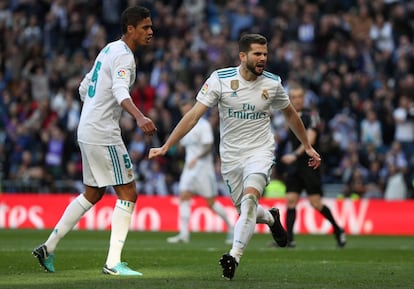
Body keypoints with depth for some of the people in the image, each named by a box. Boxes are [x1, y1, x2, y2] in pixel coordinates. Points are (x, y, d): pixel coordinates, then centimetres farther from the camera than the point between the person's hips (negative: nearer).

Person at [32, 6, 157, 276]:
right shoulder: (123, 55, -14)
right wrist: (139, 117, -49)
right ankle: (113, 263, -11)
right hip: (103, 134, -10)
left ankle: (49, 247, 21)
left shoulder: (109, 50, 16)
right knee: (128, 193, -7)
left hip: (88, 131, 10)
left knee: (93, 194, 19)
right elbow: (120, 91, -33)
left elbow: (85, 87, 25)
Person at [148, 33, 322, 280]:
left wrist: (308, 147, 21)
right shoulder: (220, 79, -11)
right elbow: (194, 115, -12)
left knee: (249, 198, -27)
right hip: (231, 156, 1)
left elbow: (290, 114, 15)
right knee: (245, 210, 10)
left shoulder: (272, 83, -4)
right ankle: (271, 218, 46)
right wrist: (165, 147, -17)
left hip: (260, 151, -1)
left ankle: (235, 256, -30)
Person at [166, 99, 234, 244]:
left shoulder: (203, 125, -9)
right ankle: (184, 234, -14)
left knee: (211, 202, -3)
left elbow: (209, 147, -17)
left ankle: (230, 227, 15)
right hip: (189, 167, 7)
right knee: (184, 197, -9)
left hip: (203, 167, -7)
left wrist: (196, 159, -29)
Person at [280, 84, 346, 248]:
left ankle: (338, 230, 13)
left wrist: (295, 154, -33)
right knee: (290, 200, -5)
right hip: (294, 166, 6)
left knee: (315, 203, -7)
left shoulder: (310, 115, -9)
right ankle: (289, 239, -6)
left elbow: (310, 139, -22)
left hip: (310, 165, -6)